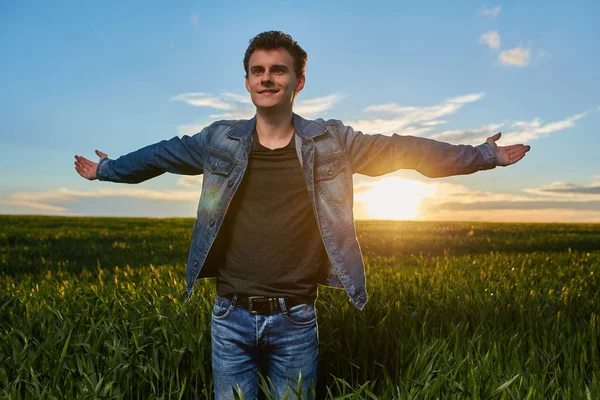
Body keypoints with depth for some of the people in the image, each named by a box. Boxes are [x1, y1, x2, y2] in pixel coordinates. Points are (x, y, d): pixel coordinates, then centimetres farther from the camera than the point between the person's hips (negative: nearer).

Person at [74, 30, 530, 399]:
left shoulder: (331, 142, -1)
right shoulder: (220, 140, 3)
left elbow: (404, 148, 5)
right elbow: (162, 154, 18)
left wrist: (484, 155, 9)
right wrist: (106, 169, 31)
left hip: (295, 321, -1)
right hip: (231, 318, 1)